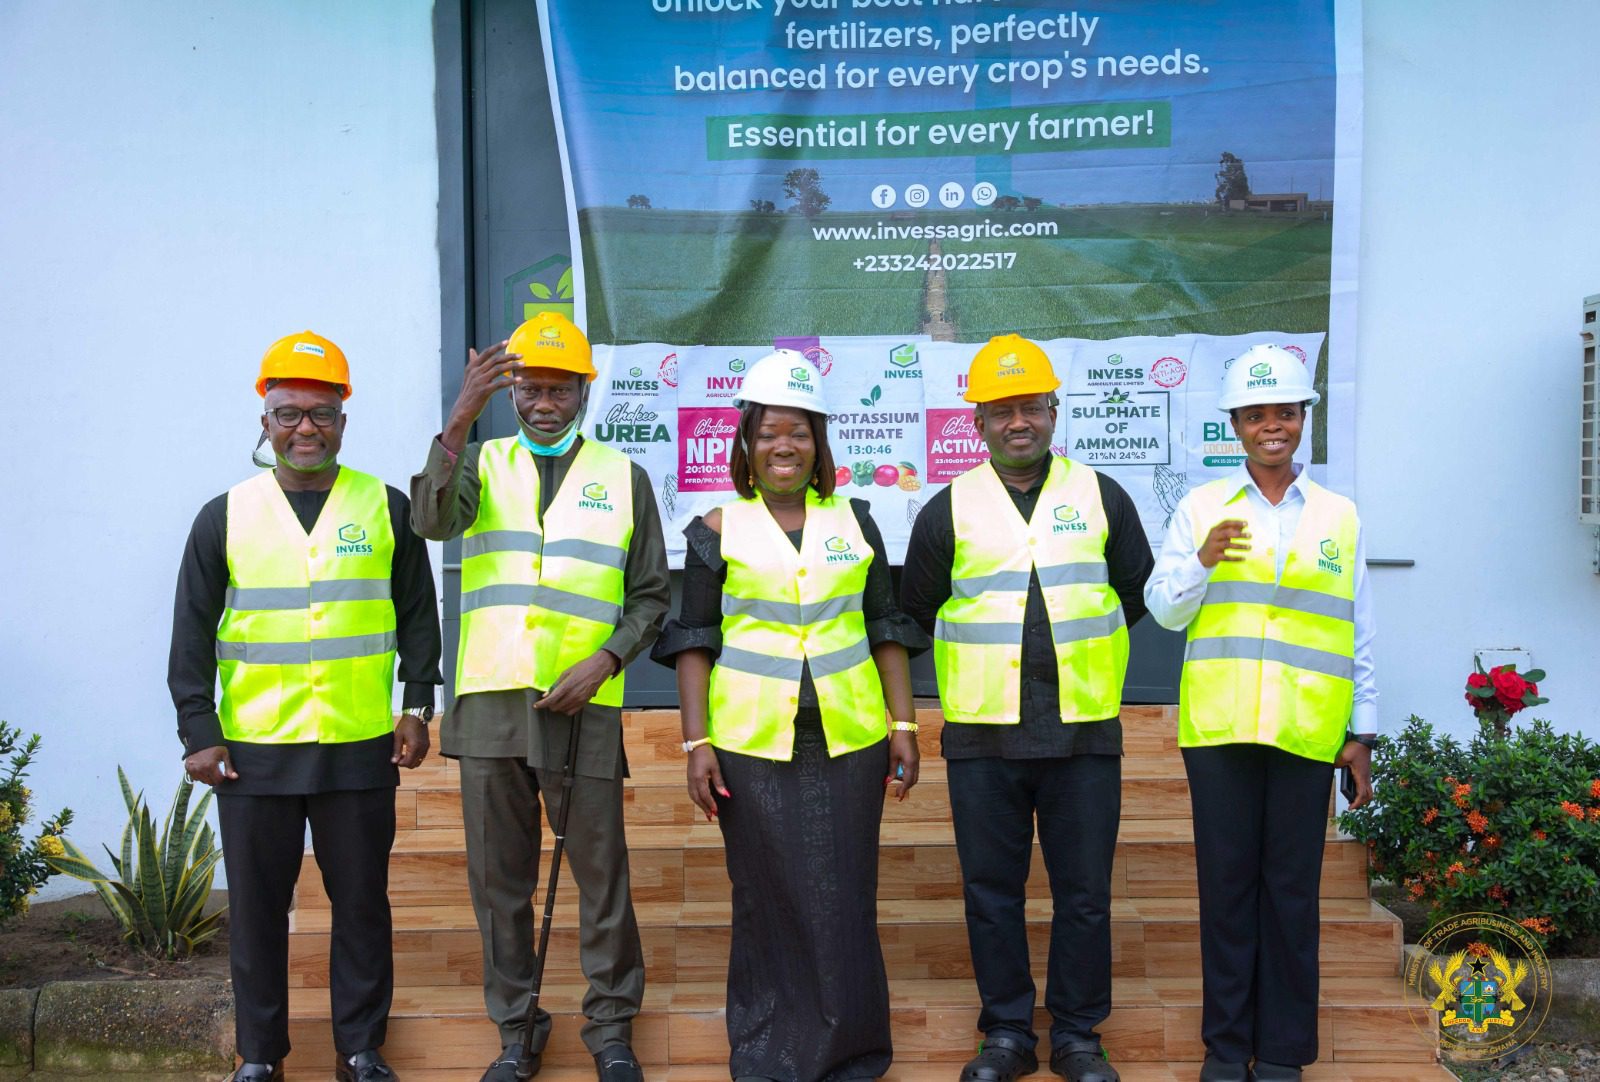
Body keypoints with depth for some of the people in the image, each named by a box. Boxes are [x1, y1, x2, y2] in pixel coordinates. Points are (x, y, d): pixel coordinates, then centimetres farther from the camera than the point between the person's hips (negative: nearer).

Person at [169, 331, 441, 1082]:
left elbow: (418, 617, 7)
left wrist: (417, 706, 0)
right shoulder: (225, 516, 4)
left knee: (362, 903, 8)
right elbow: (193, 634, 4)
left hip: (361, 747, 0)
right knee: (257, 907, 10)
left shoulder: (387, 508, 3)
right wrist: (198, 733, -1)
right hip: (252, 748, 1)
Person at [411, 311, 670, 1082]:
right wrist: (459, 421, -26)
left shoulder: (623, 477, 8)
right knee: (499, 878, 9)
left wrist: (604, 661, -9)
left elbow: (651, 597, 8)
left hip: (582, 705, -1)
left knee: (601, 872, 3)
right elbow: (433, 521, -14)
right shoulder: (482, 463, 9)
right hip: (490, 701, 1)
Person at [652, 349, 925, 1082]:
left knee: (844, 901, 6)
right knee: (768, 901, 6)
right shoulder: (719, 529, 2)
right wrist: (696, 742, -5)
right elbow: (694, 639, 1)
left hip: (849, 741, 1)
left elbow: (885, 629, 9)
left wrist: (904, 725, 4)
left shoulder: (853, 520, 7)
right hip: (751, 744, -1)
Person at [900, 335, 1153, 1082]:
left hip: (1084, 732, 0)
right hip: (982, 738, 0)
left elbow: (1137, 593, 17)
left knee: (1084, 893, 6)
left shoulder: (1101, 495, 6)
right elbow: (916, 612, 14)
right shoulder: (949, 509, 4)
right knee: (991, 892, 8)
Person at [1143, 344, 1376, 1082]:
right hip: (1218, 726, 0)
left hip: (1306, 731, 1)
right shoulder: (1200, 508, 7)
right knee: (1226, 882, 4)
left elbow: (1359, 634, 13)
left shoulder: (1339, 516, 10)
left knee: (1292, 888, 3)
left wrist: (1362, 733, 11)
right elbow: (1163, 610, 4)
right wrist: (1202, 560, -14)